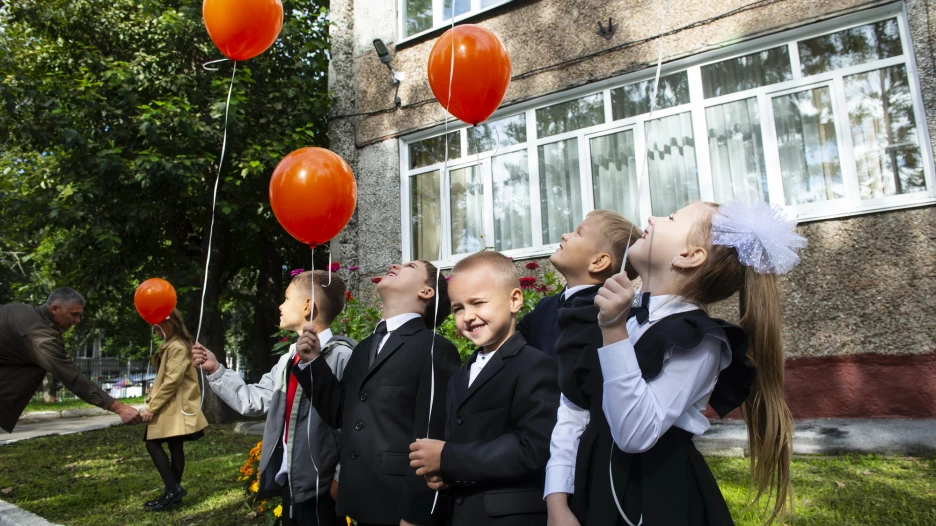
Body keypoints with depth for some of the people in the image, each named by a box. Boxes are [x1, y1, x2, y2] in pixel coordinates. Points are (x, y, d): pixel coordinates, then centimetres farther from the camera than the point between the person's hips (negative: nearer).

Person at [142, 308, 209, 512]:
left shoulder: (178, 347, -16)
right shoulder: (169, 345, 18)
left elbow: (172, 381, -22)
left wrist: (152, 406, -19)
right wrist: (152, 401, 10)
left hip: (176, 407, -10)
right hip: (169, 406, 10)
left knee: (153, 443, -10)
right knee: (175, 447, 10)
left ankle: (173, 489, -9)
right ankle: (173, 492, 15)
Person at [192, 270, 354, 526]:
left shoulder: (341, 355, -18)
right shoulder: (288, 359, 12)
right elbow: (253, 400, 16)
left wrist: (342, 477, -17)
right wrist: (215, 369, 13)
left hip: (322, 487, -8)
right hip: (289, 482, 8)